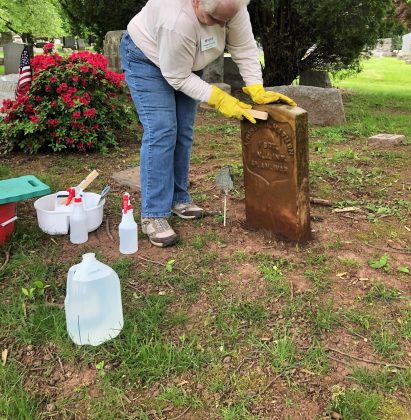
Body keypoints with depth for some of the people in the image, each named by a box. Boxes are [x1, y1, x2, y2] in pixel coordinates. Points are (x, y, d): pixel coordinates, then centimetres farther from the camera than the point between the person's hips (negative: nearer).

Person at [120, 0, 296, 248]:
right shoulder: (177, 21, -41)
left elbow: (245, 49, -15)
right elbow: (177, 78, -30)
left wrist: (257, 91, -25)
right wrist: (220, 100, -32)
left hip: (187, 64, 7)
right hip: (146, 58, -6)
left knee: (184, 132, 5)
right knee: (161, 131, -18)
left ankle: (178, 198, 18)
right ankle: (153, 216, -14)